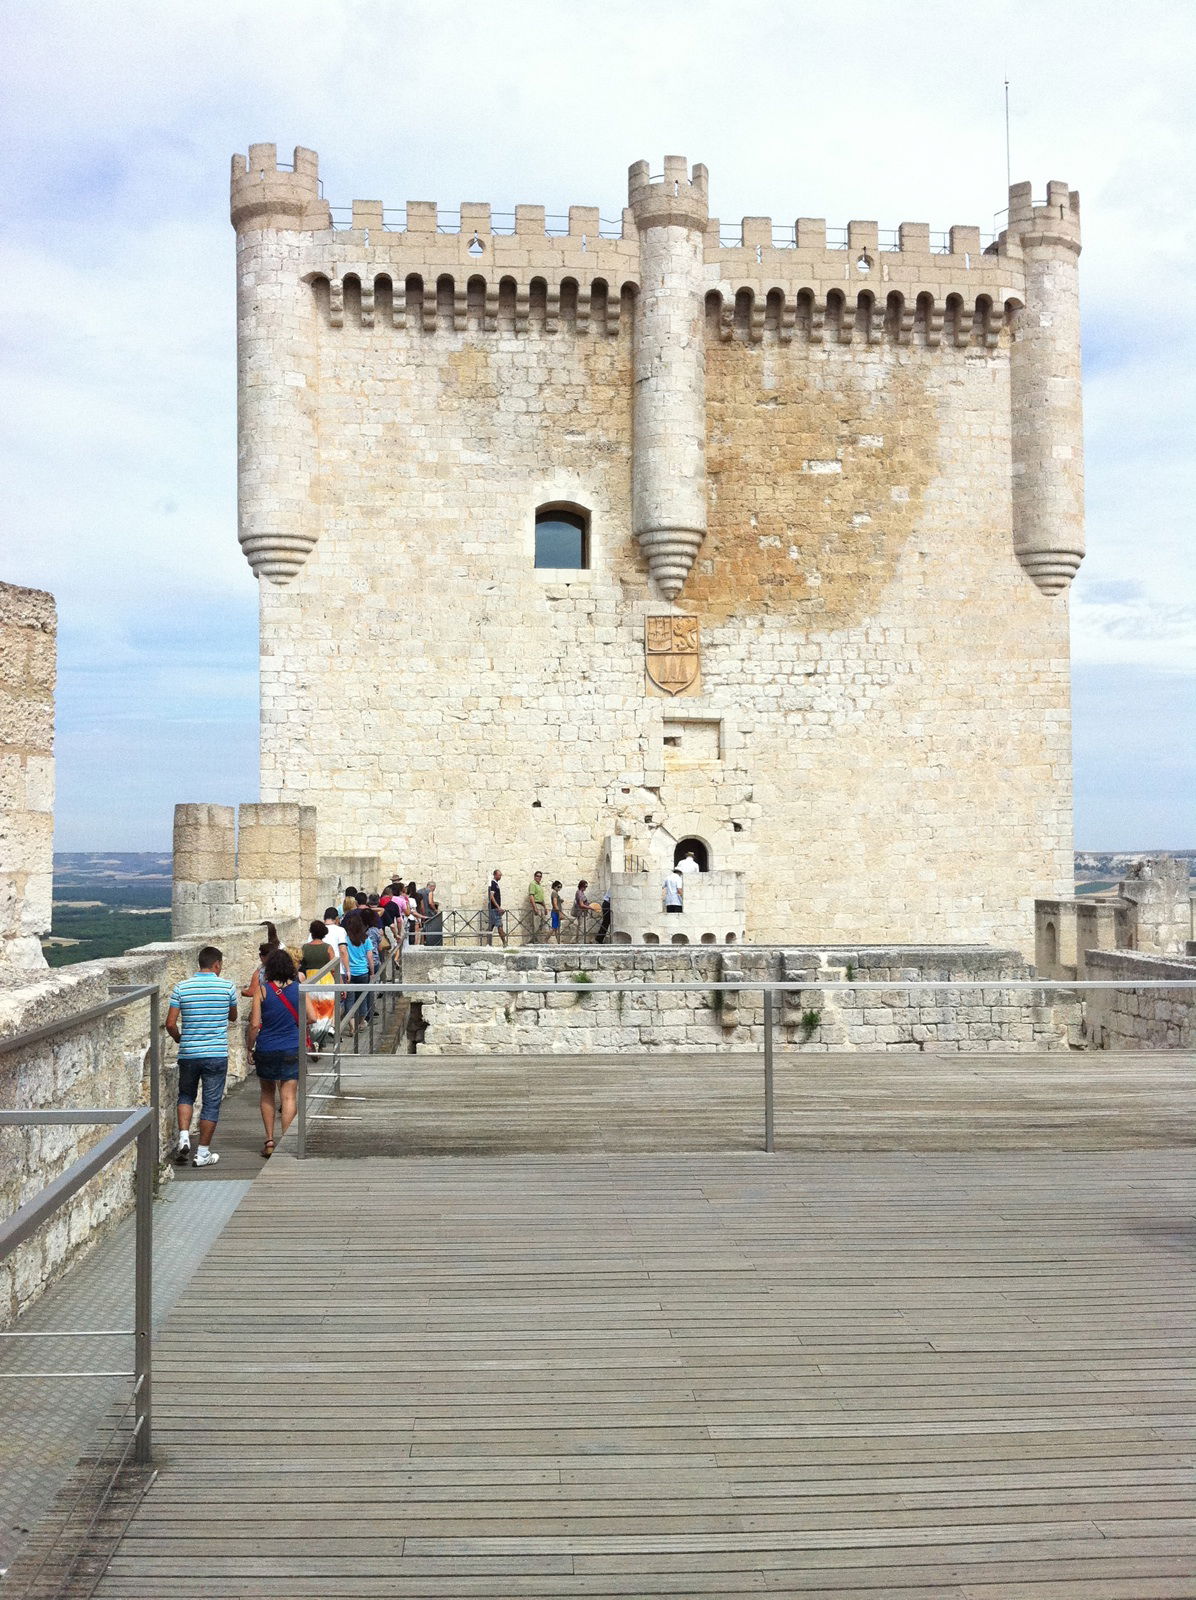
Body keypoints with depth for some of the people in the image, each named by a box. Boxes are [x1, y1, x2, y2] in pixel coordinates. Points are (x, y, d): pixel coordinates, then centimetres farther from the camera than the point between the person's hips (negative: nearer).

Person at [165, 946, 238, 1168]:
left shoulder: (181, 987, -3)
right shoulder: (227, 986, -4)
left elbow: (170, 1024, -4)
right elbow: (233, 1017, 13)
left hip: (188, 1054, 2)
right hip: (217, 1054, -2)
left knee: (186, 1095, 22)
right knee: (211, 1102, 7)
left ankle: (184, 1138, 4)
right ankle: (203, 1153, 10)